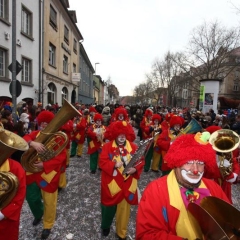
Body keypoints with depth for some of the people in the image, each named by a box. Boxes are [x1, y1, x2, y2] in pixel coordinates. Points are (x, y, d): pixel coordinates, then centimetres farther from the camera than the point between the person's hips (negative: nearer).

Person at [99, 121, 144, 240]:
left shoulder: (133, 147, -1)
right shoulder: (107, 146, -7)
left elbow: (141, 161, -3)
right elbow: (102, 162, -13)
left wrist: (135, 169, -21)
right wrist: (114, 165, -28)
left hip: (127, 185, 2)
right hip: (112, 184, -1)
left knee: (124, 208, 16)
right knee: (109, 206, 18)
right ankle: (105, 226, 49)